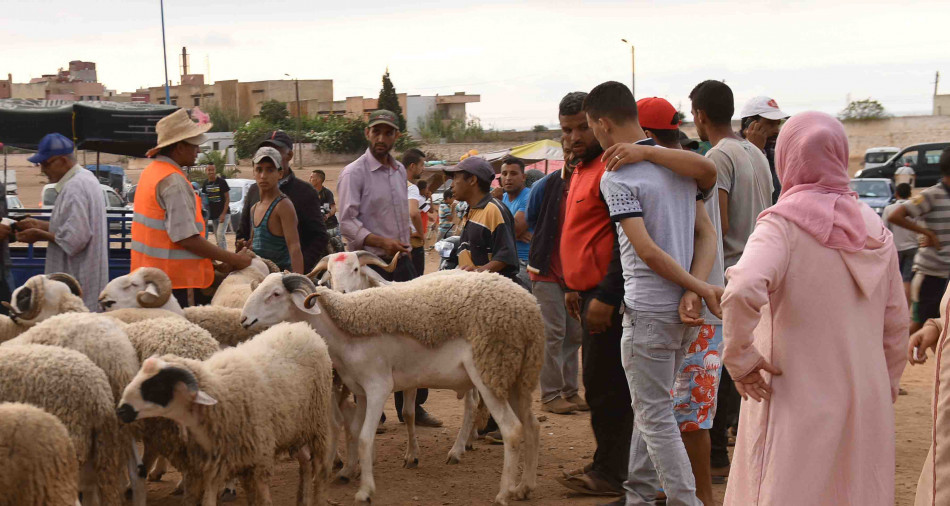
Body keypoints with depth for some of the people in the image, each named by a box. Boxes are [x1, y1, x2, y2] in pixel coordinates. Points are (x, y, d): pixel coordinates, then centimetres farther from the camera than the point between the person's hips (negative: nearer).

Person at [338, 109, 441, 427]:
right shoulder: (354, 173, -8)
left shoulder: (400, 171, 15)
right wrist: (381, 242, -26)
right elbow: (347, 222, -15)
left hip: (401, 261, 7)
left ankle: (412, 407, 15)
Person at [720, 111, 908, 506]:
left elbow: (742, 291, -31)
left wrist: (739, 357, -17)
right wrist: (887, 386, 23)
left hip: (798, 405, -5)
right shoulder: (874, 228, 6)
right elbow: (895, 321, 11)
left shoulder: (784, 223, -13)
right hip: (865, 405, 5)